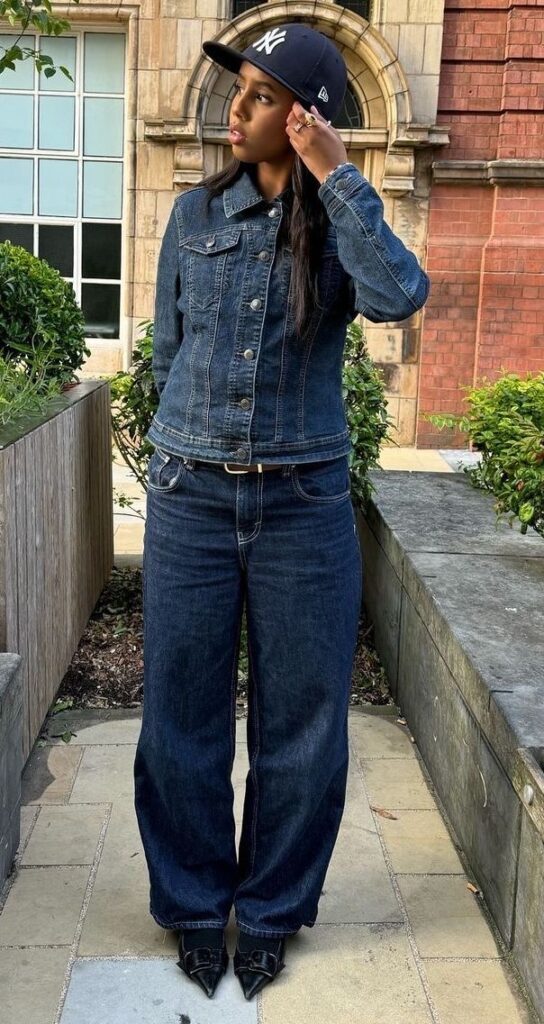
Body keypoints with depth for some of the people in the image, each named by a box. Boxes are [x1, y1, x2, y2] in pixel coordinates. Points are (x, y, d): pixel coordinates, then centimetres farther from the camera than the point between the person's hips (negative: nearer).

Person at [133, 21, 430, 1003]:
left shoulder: (340, 226, 2)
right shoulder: (195, 213, 6)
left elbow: (400, 296, -21)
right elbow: (167, 350, 13)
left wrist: (336, 178, -15)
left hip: (304, 507, -1)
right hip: (190, 498, 2)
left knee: (300, 721, 7)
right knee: (182, 717, 8)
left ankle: (271, 911, 28)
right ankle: (194, 903, 29)